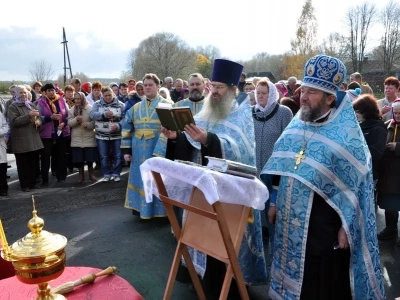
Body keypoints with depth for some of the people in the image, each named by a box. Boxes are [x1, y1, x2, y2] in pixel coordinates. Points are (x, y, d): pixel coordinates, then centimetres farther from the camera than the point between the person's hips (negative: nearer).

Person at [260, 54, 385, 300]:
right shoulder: (296, 125, 6)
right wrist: (275, 203, 11)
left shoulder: (347, 134, -11)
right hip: (291, 221, 6)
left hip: (324, 225, -5)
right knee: (292, 277, 17)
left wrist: (347, 226, -12)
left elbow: (355, 185, -11)